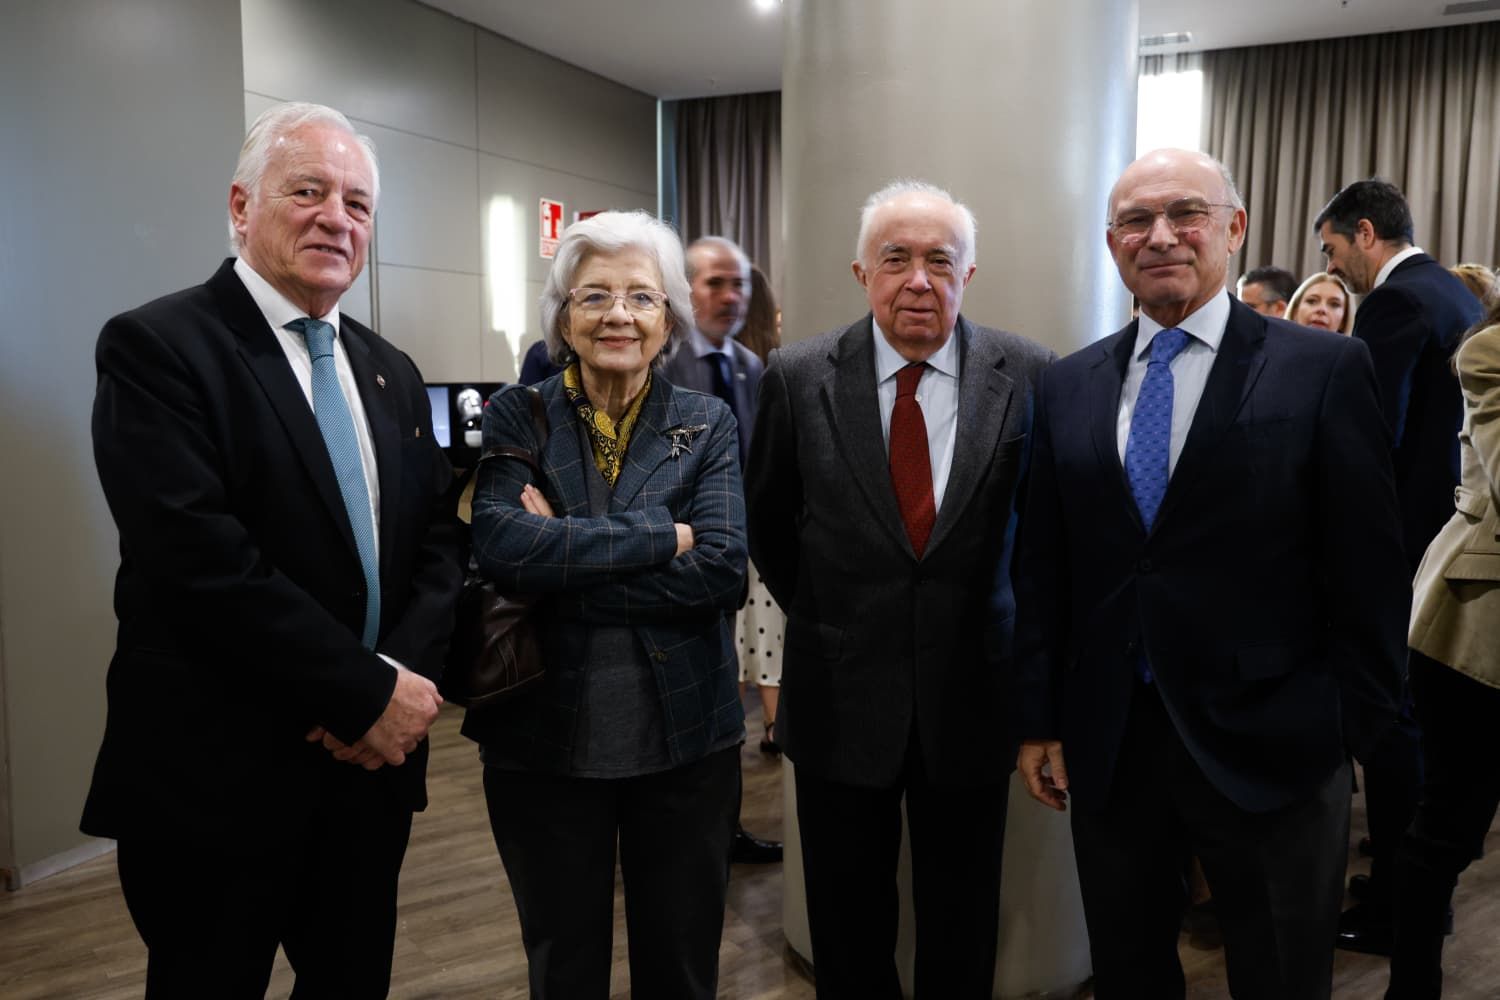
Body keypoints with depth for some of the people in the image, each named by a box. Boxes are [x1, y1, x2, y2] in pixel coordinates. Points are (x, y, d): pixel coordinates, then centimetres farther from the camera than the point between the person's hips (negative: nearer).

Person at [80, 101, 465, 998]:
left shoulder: (392, 374, 11)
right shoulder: (156, 346, -10)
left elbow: (438, 539, 8)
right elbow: (199, 558, -21)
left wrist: (408, 675, -10)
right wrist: (369, 691, -19)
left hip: (372, 762, 6)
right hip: (218, 778, -6)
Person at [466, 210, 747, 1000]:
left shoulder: (707, 425, 0)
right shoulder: (515, 416, -2)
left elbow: (723, 570, -14)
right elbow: (499, 544, -19)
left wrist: (562, 559, -17)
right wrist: (661, 537, -18)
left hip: (685, 736, 1)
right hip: (543, 737, 0)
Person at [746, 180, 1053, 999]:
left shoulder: (1026, 374, -7)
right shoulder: (798, 377, -6)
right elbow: (768, 523, 7)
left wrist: (1020, 634, 4)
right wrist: (818, 618, 7)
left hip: (972, 692, 0)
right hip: (841, 694, 0)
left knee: (961, 934, 18)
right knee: (846, 929, 17)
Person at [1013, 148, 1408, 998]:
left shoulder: (1327, 370, -5)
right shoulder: (1069, 386, 5)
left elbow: (1370, 571, -4)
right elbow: (1042, 567, 5)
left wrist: (1352, 730, -5)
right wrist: (1040, 720, 4)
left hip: (1271, 753, -2)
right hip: (1107, 751, 3)